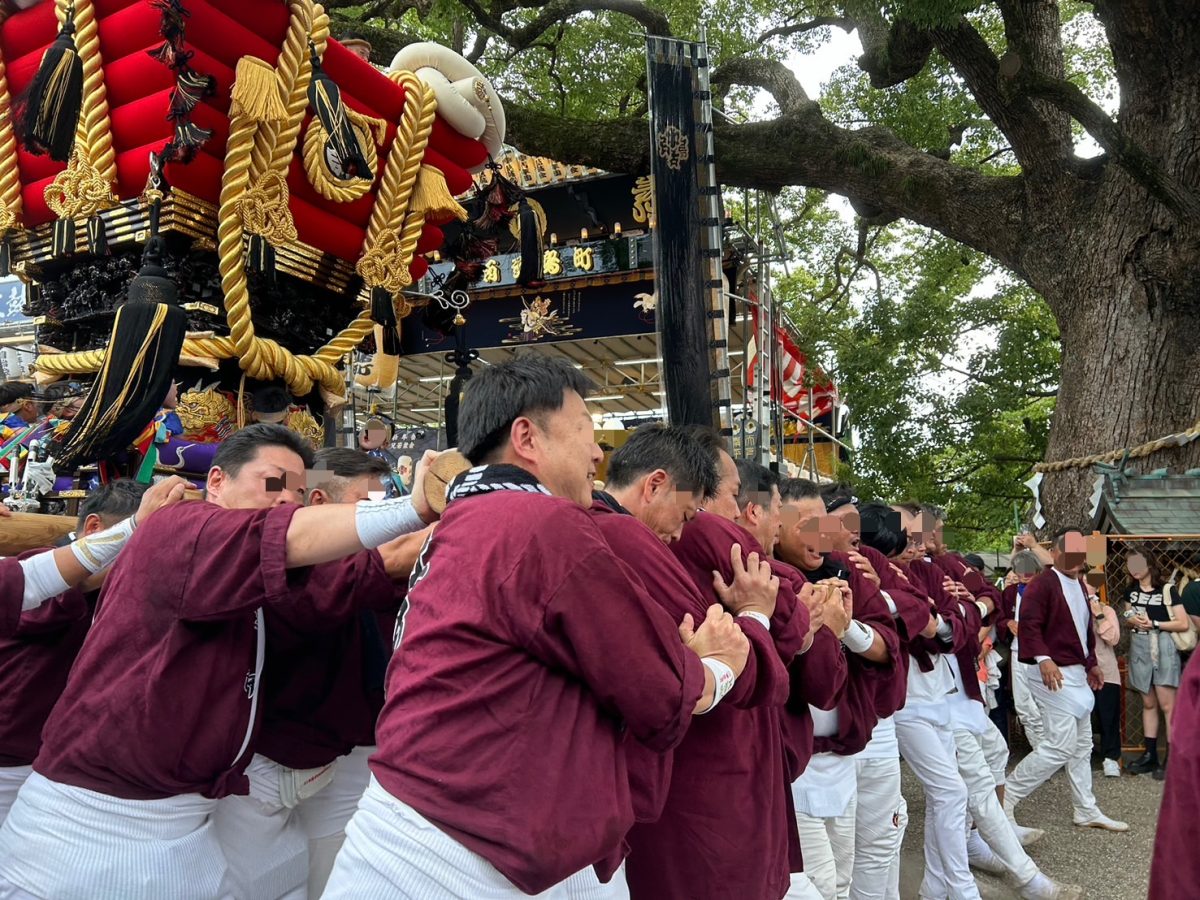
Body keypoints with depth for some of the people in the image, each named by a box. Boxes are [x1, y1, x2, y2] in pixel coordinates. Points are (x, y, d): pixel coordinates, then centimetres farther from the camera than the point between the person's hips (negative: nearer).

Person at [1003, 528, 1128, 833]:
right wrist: (1044, 659, -31)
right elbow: (1029, 624, -23)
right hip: (1053, 674, -10)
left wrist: (1091, 663, 21)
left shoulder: (1079, 585, 15)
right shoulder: (1043, 584, -15)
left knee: (1082, 745, 16)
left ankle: (1087, 811, 27)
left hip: (1076, 673, 10)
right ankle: (1006, 797, -2)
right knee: (1060, 745, -12)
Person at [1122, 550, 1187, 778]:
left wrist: (1153, 624, -15)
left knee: (1167, 704, -6)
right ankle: (1150, 755, 16)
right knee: (1148, 703, 11)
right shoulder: (1131, 591, 11)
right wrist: (1132, 621, -1)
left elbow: (1183, 623, -10)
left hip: (1162, 647, -6)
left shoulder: (1166, 590, -8)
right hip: (1139, 648, 6)